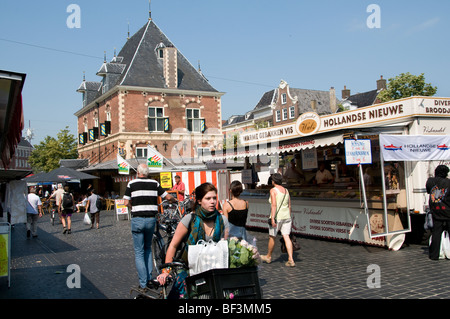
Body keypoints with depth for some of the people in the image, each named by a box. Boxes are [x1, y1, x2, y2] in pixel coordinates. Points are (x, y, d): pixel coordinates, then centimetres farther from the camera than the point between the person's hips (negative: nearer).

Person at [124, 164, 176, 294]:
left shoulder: (132, 183, -1)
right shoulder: (154, 183, 5)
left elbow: (127, 203, -2)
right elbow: (168, 197, 9)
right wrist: (175, 200, 30)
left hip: (137, 219, -3)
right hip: (151, 219, 3)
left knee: (139, 252, 4)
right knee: (148, 248, 22)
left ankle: (143, 284, 2)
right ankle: (149, 278, 17)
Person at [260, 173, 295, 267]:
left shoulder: (273, 190, -8)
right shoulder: (286, 190, 11)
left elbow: (274, 205, -18)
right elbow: (289, 206, 13)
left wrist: (272, 218, -21)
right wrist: (289, 218, 20)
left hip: (277, 217, -6)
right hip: (286, 217, 6)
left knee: (272, 237, 11)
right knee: (286, 237, 0)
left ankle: (268, 257, 29)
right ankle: (291, 260, -9)